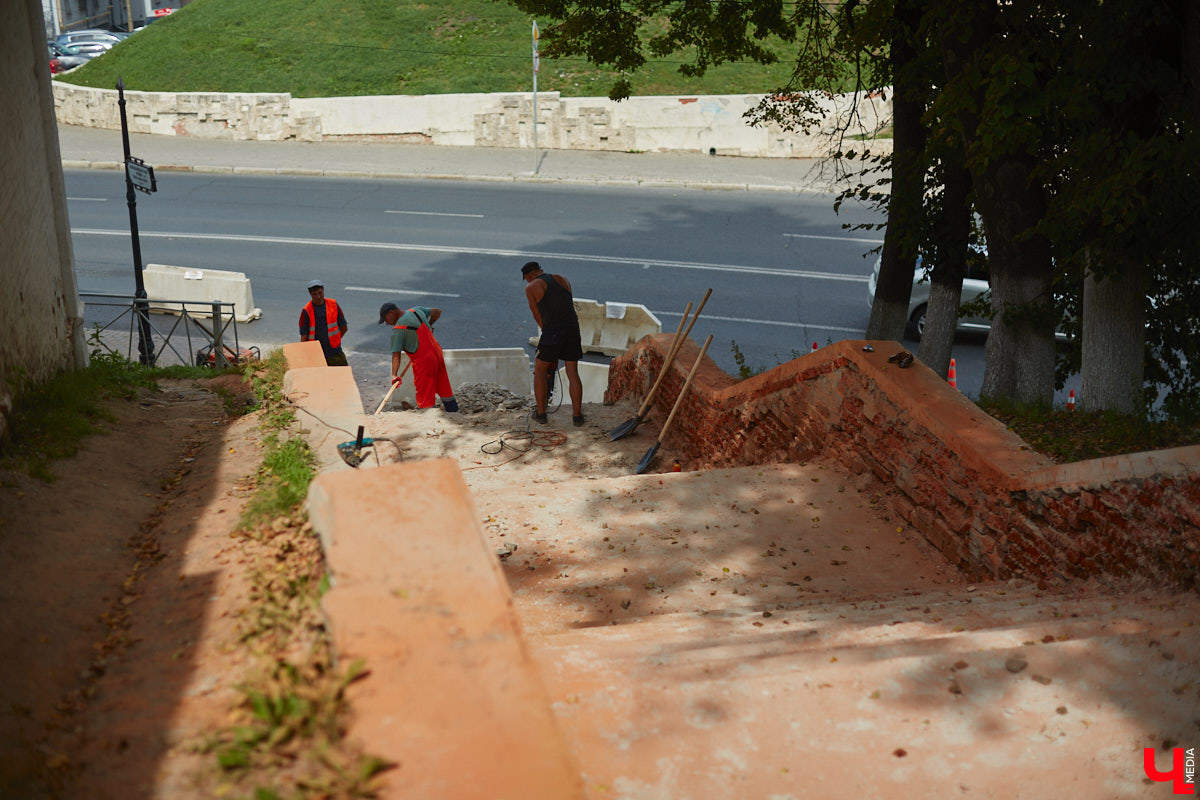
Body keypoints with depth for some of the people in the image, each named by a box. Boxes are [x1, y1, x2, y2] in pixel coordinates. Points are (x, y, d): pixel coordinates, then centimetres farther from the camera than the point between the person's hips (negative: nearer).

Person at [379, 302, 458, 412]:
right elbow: (437, 312, 17)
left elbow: (396, 355, -20)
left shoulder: (397, 329, -13)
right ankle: (452, 408, 38)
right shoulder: (416, 310, 5)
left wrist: (394, 375, -25)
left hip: (424, 361, -8)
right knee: (444, 388, 23)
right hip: (437, 353, 8)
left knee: (424, 396, -2)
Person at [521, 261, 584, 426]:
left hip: (552, 332, -4)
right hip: (573, 330, 4)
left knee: (540, 370, 15)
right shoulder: (563, 280, 16)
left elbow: (537, 316, 8)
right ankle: (577, 415, 10)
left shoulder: (531, 288, 3)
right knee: (573, 374, 10)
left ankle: (541, 413, 17)